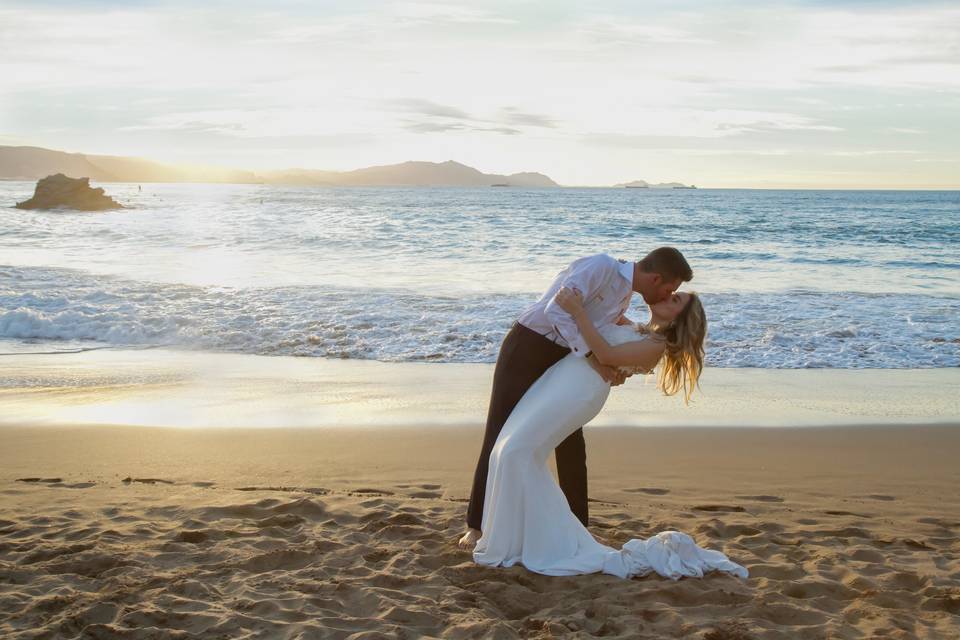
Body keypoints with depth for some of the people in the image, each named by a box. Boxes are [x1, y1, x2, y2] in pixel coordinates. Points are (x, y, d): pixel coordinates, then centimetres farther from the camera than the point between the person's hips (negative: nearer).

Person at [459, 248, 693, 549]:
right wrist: (593, 359, -31)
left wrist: (615, 370, -6)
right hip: (526, 348, -8)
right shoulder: (602, 265, -22)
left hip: (560, 357, 8)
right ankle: (477, 526, 7)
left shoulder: (624, 296, 7)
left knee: (571, 441, 7)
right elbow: (557, 310, -31)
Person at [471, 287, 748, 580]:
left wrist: (577, 311, -17)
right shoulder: (633, 329, 24)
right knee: (511, 453, 2)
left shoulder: (657, 345, -2)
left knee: (516, 452, -17)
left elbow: (606, 355, -13)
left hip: (579, 387, -9)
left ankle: (508, 546, -7)